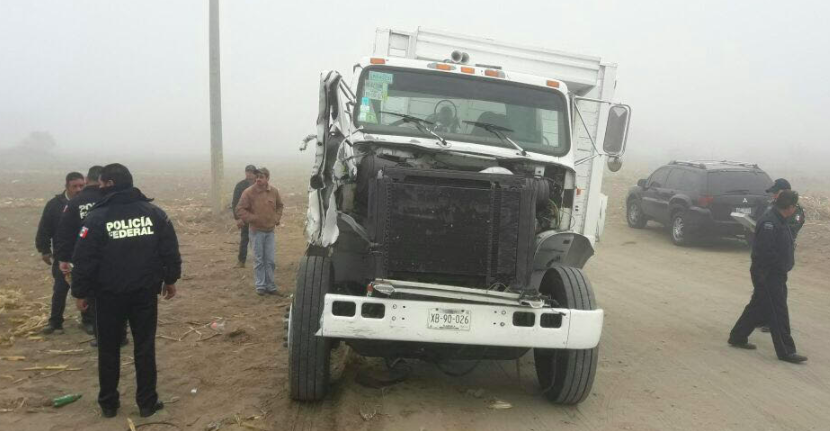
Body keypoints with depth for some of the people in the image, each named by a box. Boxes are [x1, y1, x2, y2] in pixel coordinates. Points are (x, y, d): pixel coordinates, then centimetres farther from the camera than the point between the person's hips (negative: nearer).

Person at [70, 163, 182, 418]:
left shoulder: (97, 218, -12)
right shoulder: (154, 212, -2)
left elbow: (84, 259, -10)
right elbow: (170, 250, 1)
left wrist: (80, 292, 2)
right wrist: (170, 279, 13)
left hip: (109, 294, -2)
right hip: (145, 292, 2)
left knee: (108, 349, 14)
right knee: (145, 347, 10)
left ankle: (108, 403, 24)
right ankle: (147, 403, 15)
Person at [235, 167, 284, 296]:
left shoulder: (274, 191, 1)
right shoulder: (249, 192, -10)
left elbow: (279, 206, 18)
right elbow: (240, 209, -6)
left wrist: (277, 218, 5)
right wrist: (252, 218, -16)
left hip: (270, 230, 3)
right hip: (256, 231, -3)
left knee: (270, 260, 5)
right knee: (259, 260, 3)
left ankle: (270, 286, 16)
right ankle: (260, 286, 13)